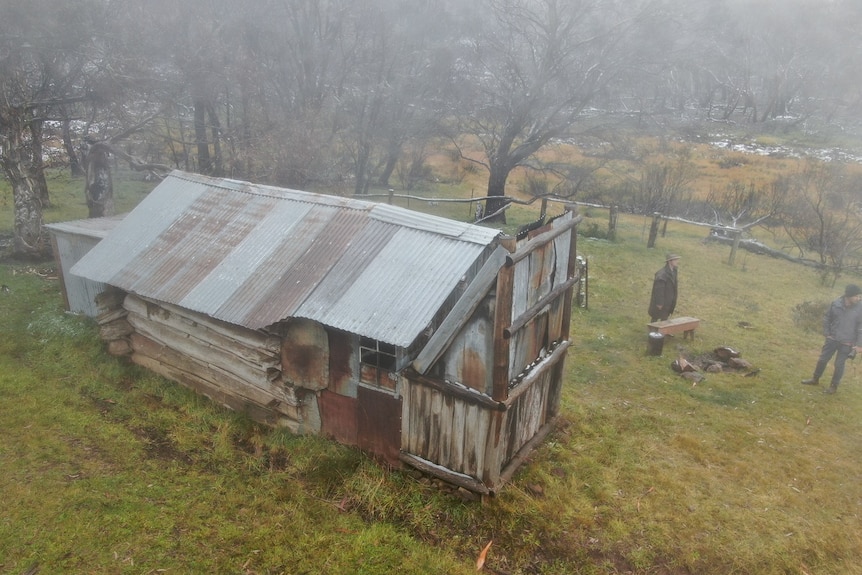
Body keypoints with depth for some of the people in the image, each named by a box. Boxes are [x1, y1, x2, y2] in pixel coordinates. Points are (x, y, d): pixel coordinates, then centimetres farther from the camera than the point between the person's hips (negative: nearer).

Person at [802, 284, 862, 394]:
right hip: (832, 339, 2)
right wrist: (827, 334, 2)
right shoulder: (835, 304, -9)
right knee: (822, 359, 12)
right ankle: (815, 379, 31)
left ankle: (834, 386, 22)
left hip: (846, 343, -2)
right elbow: (826, 319, 5)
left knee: (839, 365, 5)